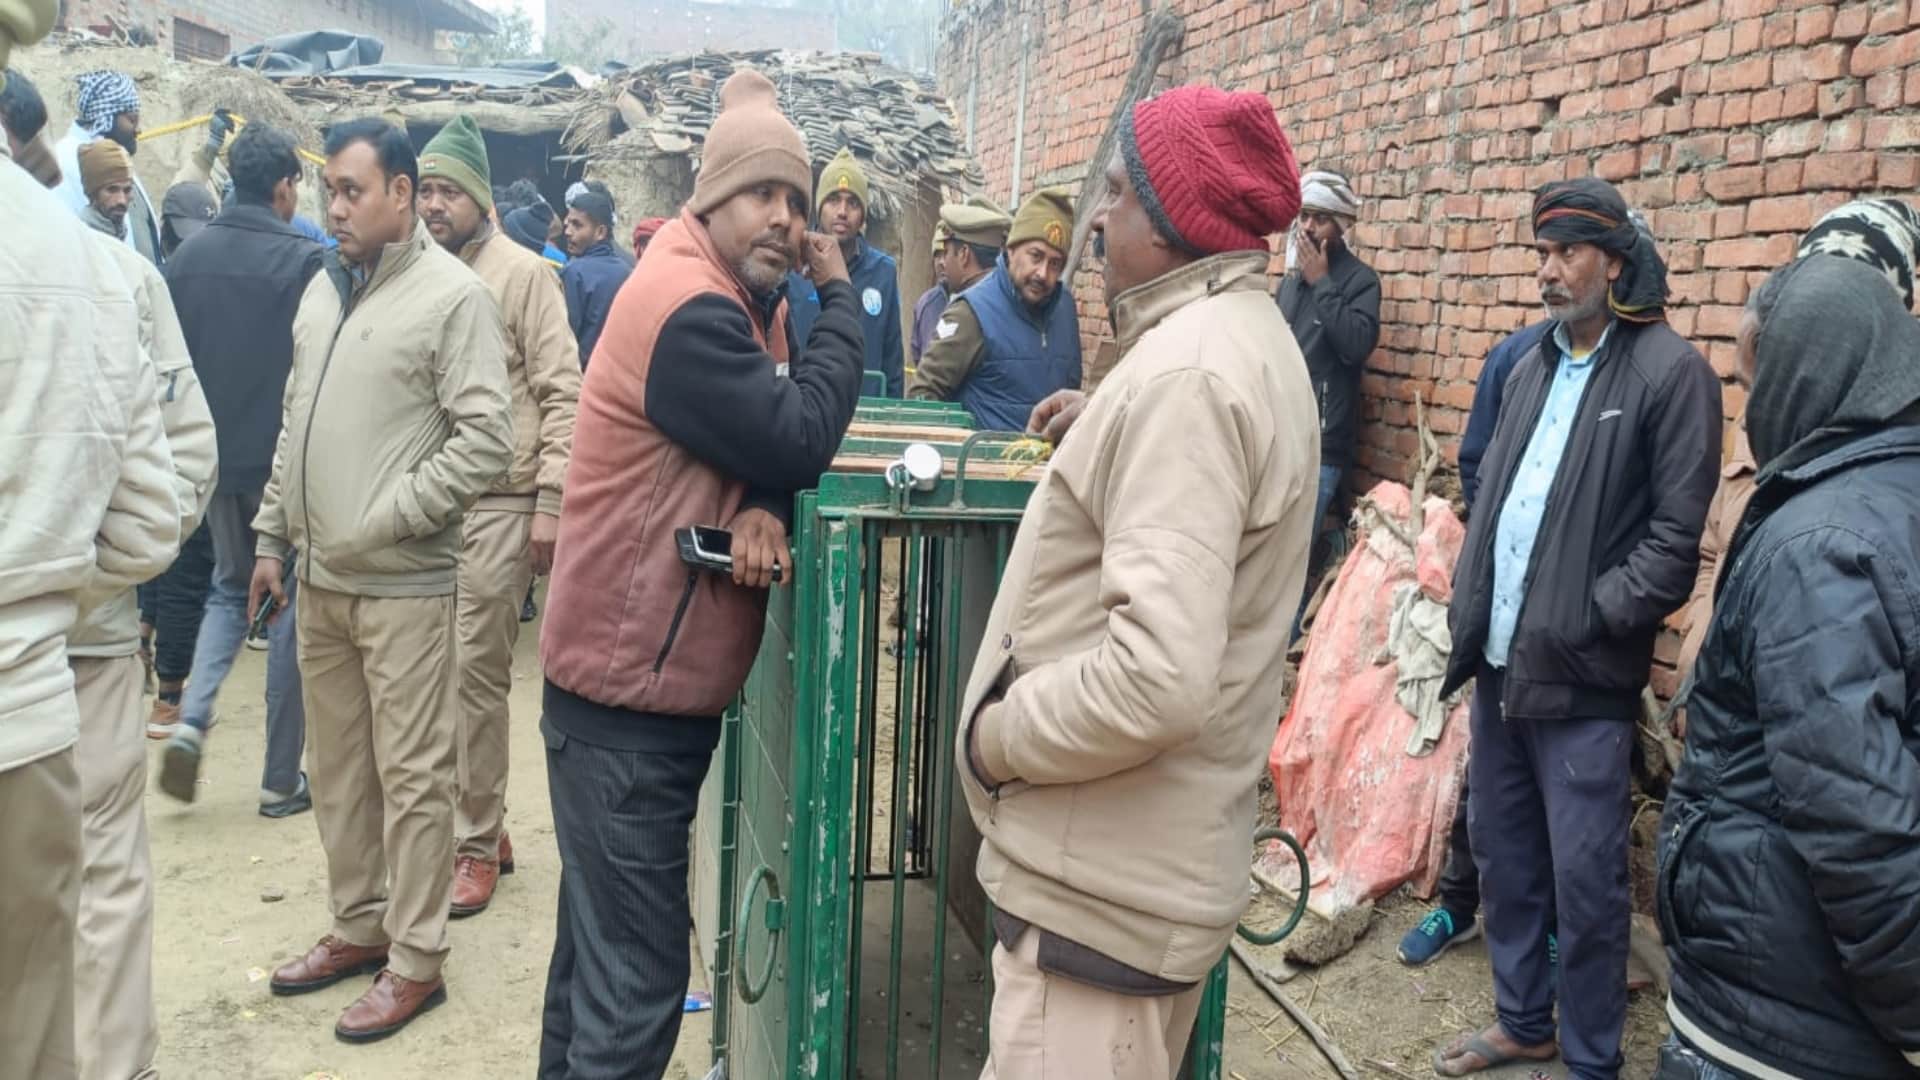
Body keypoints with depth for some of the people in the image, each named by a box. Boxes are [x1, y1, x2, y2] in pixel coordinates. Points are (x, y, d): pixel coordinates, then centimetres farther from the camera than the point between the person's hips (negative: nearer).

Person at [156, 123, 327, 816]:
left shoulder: (187, 258, 2)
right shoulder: (303, 261, -13)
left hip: (216, 459, 5)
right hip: (287, 457, -5)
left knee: (230, 586, 24)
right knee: (291, 603, 6)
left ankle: (192, 721, 4)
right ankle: (281, 780, 12)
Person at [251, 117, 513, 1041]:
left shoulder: (452, 294, -10)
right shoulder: (324, 288, 13)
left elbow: (485, 441, -16)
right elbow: (294, 428, 19)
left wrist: (382, 521, -16)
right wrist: (272, 535, 16)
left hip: (402, 582, -7)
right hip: (319, 577, 7)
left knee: (410, 776, 1)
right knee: (336, 767, 16)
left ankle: (415, 959, 13)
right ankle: (359, 925, 32)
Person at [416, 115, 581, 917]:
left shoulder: (520, 273, -3)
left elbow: (562, 394, -6)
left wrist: (549, 503, -12)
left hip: (496, 506, -5)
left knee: (474, 675, -2)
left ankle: (476, 844, 11)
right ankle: (482, 824, 26)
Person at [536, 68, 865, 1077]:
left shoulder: (749, 303, 11)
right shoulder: (687, 307, -19)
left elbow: (775, 446, 4)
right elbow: (802, 439, -23)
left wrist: (758, 509, -18)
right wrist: (839, 296, -11)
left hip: (661, 684, 10)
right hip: (626, 695, -10)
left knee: (600, 945, 22)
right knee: (636, 976, -4)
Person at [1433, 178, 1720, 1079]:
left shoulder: (1670, 372, -9)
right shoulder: (1533, 365, 13)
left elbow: (1675, 537, -12)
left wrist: (1586, 620, -15)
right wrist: (1468, 604, 6)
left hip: (1580, 675, -7)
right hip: (1498, 661, 7)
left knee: (1584, 880, 1)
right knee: (1501, 853, 17)